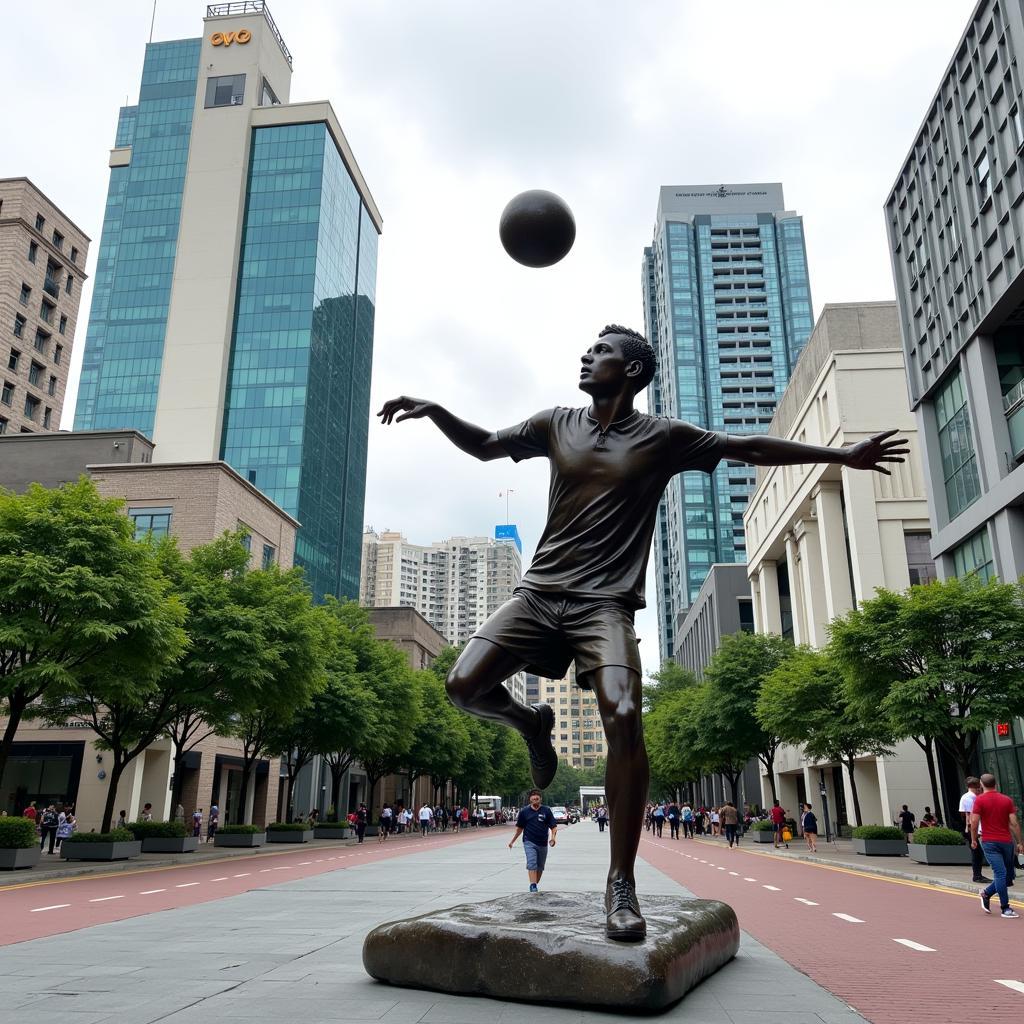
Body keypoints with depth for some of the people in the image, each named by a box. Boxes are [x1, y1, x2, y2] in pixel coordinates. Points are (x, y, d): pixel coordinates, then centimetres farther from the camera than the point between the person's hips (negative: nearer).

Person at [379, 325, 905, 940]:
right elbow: (485, 446, 22)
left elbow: (750, 447, 8)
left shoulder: (663, 437, 5)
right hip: (538, 593, 3)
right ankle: (532, 723, 18)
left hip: (605, 603, -3)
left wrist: (844, 455, 9)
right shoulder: (556, 425, 13)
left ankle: (622, 884, -10)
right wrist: (433, 410, 8)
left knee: (624, 717, -24)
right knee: (465, 686, -16)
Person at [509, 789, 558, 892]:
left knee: (540, 867, 11)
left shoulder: (546, 811, 0)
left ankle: (536, 884, 26)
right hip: (529, 842, -2)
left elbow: (553, 826, 1)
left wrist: (553, 837, -18)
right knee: (532, 864, -17)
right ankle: (532, 886, -20)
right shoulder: (524, 811, 1)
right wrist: (513, 840, 17)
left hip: (543, 843, 2)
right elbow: (520, 828, 13)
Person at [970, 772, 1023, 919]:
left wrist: (974, 839, 4)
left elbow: (974, 822, -9)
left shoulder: (980, 800, -2)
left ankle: (1005, 908, 2)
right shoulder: (1007, 800, 4)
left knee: (1000, 873, -3)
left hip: (989, 842, -2)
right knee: (1007, 873, 13)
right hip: (1006, 841, 2)